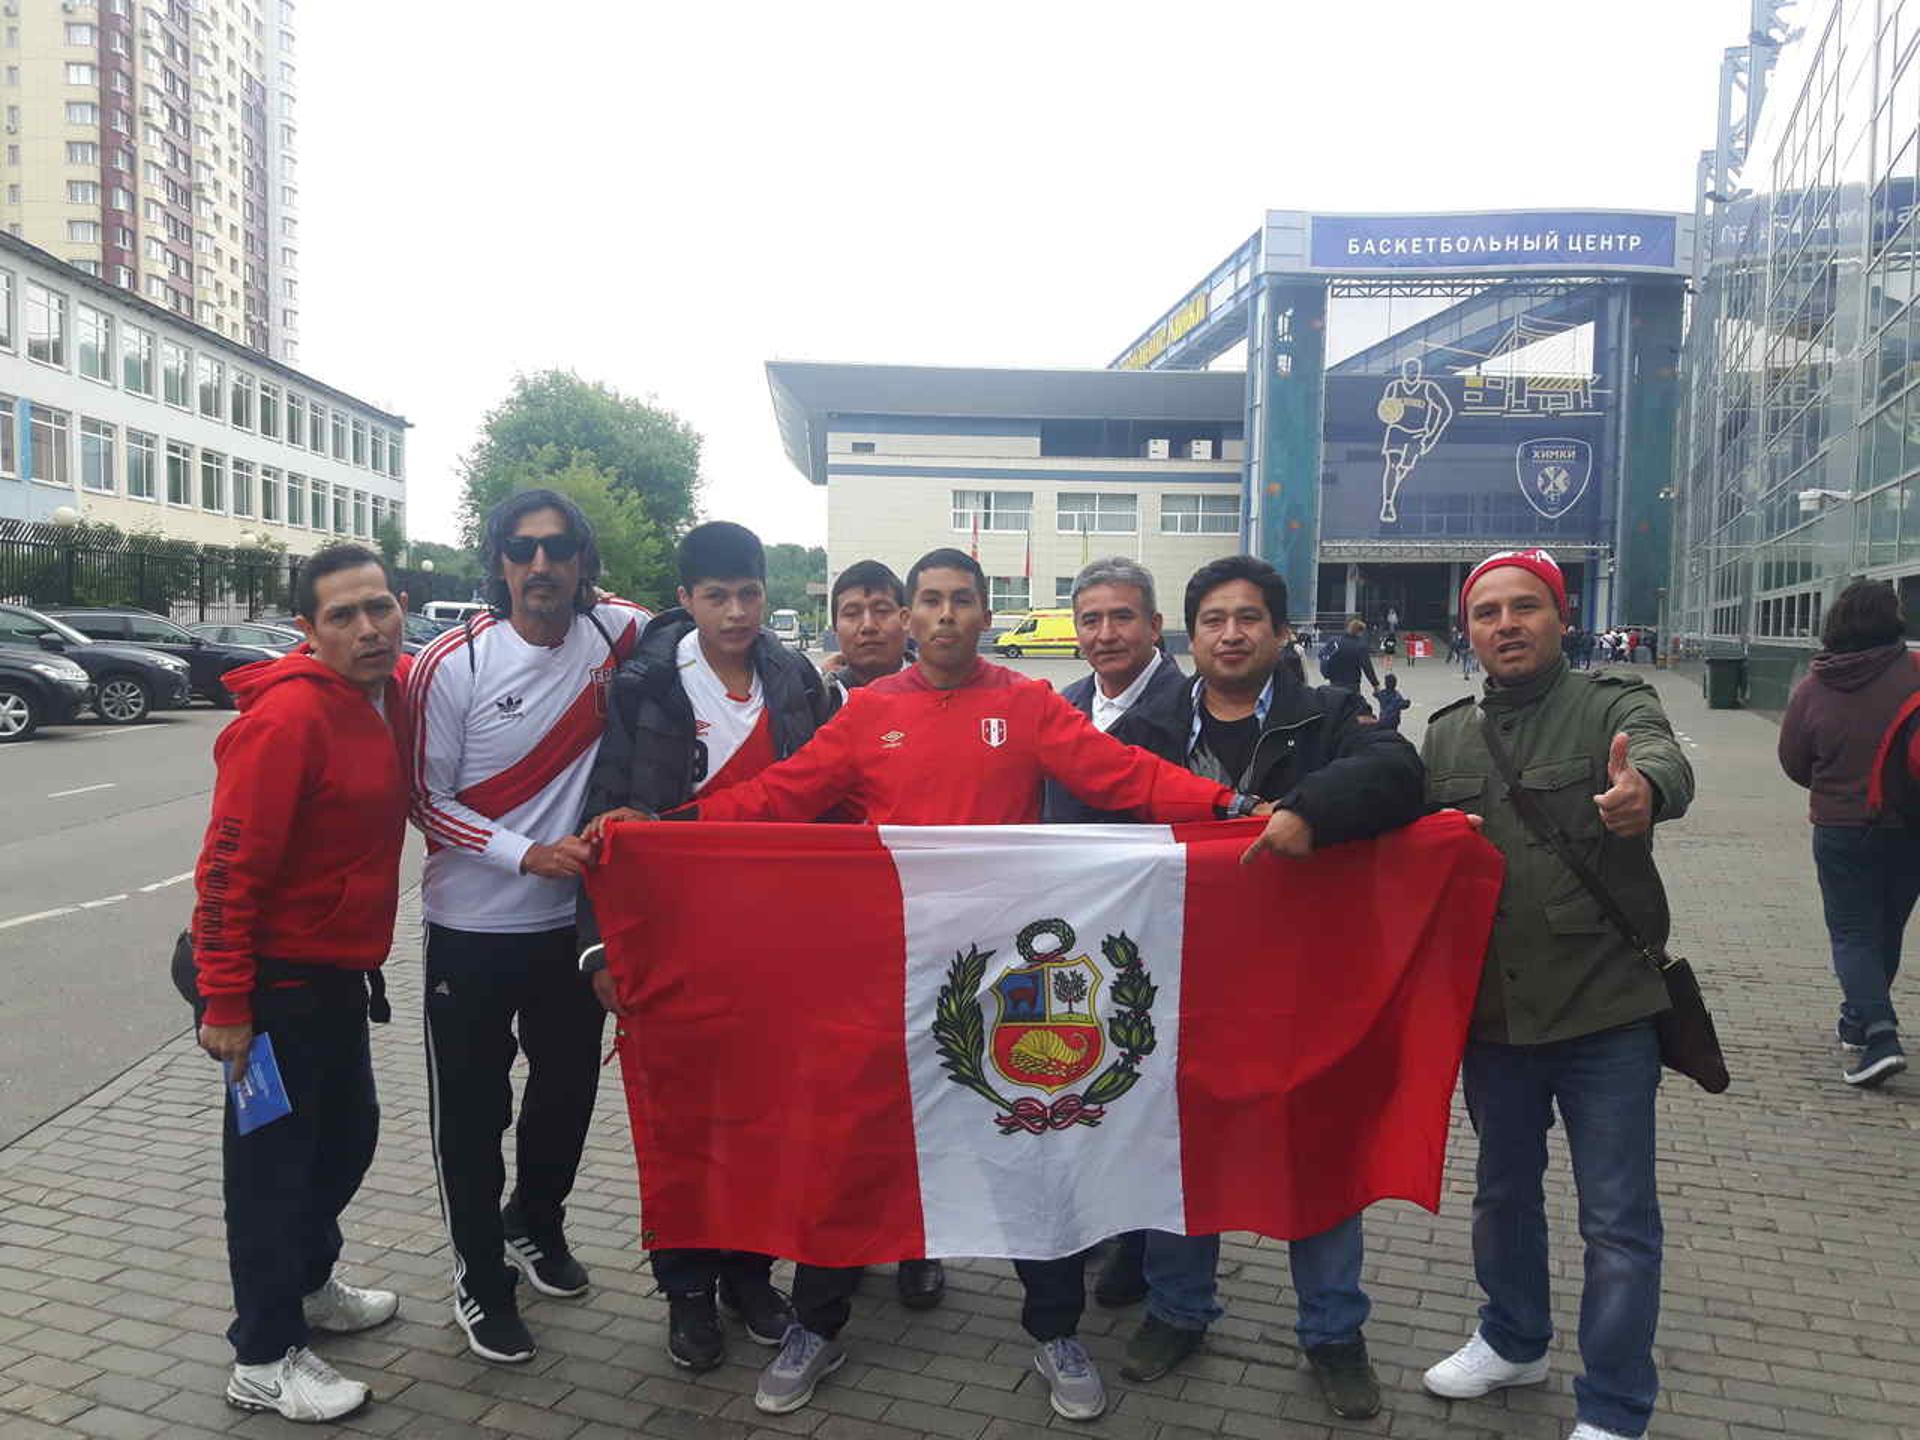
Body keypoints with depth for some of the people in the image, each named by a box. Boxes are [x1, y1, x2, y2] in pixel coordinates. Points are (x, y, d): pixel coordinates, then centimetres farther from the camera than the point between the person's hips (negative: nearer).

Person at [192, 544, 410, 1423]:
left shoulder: (387, 692, 2)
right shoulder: (288, 715, -23)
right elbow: (229, 866, -23)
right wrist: (224, 1003, -21)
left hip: (341, 974, 8)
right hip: (280, 979, -8)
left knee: (347, 1135, 22)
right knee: (273, 1161, 6)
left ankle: (308, 1284, 44)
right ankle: (264, 1360, 22)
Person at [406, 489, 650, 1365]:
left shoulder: (617, 637, -7)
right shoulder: (453, 665, -14)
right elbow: (427, 802, -9)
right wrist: (526, 855, -22)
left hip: (574, 920, 3)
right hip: (473, 928, -3)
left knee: (570, 1087, 19)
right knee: (473, 1111, 8)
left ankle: (535, 1224, 46)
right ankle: (481, 1278, 30)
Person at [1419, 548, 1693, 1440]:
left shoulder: (1614, 706, -7)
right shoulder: (1445, 735, 6)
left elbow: (1666, 762, -29)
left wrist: (1645, 788, -52)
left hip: (1604, 1008, -4)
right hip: (1491, 1009, 4)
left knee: (1618, 1222, 5)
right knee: (1503, 1191, 21)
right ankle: (1513, 1341, 44)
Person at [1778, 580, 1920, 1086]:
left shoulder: (1812, 688, -9)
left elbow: (1794, 763, 1)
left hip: (1840, 830, -1)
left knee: (1852, 933, 5)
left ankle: (1879, 1036, -11)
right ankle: (1859, 1020, 32)